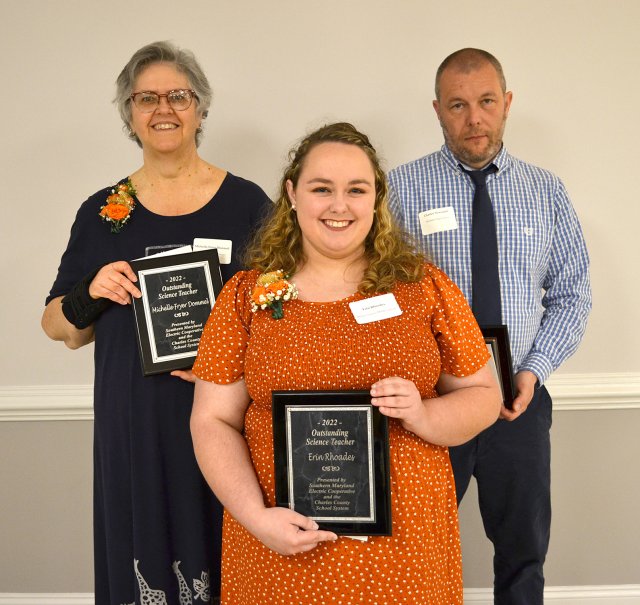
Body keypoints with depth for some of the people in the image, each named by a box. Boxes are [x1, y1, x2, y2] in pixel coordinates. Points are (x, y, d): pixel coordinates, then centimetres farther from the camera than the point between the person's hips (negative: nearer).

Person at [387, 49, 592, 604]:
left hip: (521, 400, 3)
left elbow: (571, 296, 5)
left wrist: (535, 369, -9)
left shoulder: (547, 192, 3)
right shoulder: (402, 189, -6)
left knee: (525, 548, 18)